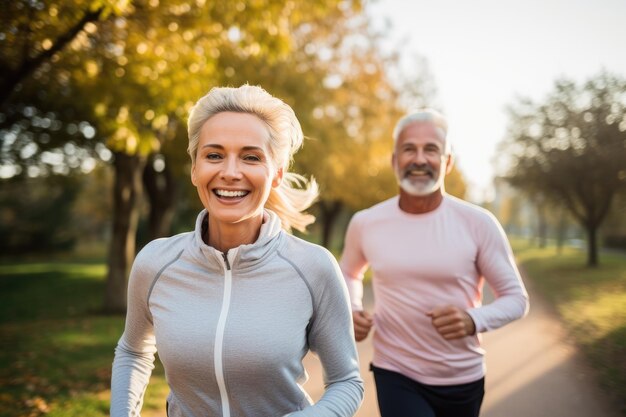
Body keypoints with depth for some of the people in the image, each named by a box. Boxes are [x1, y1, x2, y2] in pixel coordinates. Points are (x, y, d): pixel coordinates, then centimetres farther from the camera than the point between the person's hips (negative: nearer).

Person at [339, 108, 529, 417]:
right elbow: (349, 273, 13)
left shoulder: (478, 223, -12)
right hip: (396, 376, 0)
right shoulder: (365, 223, -6)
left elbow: (516, 297, -5)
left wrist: (474, 319, -24)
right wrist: (351, 311, -6)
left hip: (463, 379, 1)